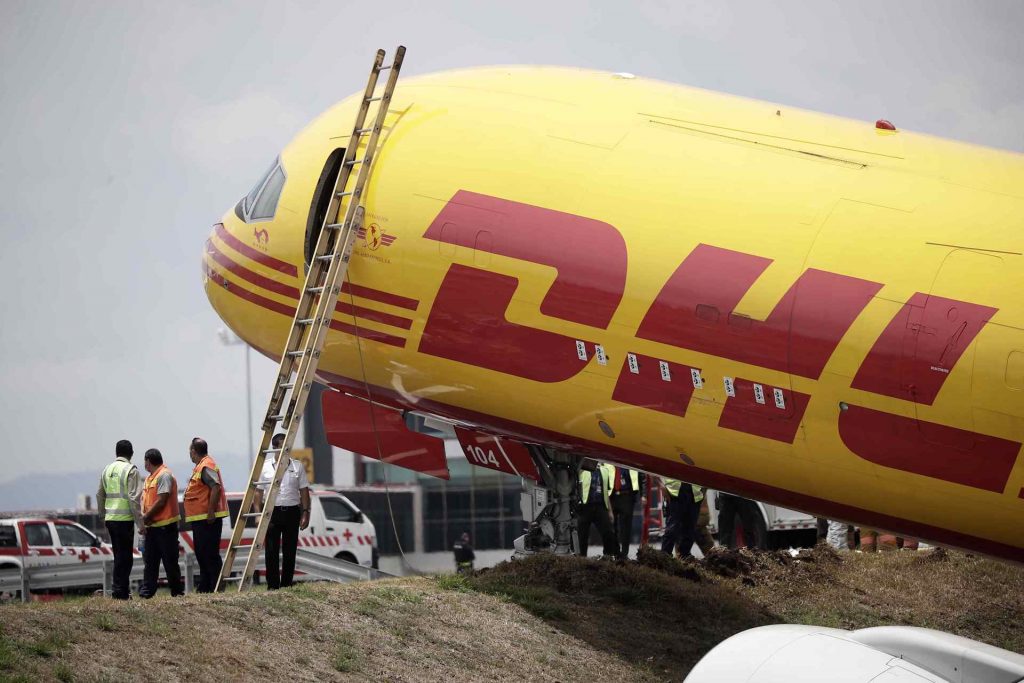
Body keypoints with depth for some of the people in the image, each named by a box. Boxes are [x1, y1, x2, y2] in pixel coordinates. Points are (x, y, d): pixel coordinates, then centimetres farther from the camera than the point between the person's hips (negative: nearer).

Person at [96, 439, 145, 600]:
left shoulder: (107, 470, 11)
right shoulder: (131, 470, -8)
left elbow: (100, 495, 17)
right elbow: (133, 498, -14)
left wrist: (103, 517, 29)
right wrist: (140, 523, -11)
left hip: (110, 519, 6)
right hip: (124, 519, -6)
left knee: (119, 555, 15)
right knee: (124, 557, -1)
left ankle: (122, 590, 18)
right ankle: (120, 591, -2)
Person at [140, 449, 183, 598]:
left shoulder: (164, 475, -11)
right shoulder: (150, 478, 19)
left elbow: (161, 501, -18)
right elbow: (146, 500, 19)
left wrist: (146, 517, -14)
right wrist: (145, 517, 0)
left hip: (165, 525, -9)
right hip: (152, 526, 9)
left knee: (170, 561, -3)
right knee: (149, 561, 6)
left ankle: (177, 591, 4)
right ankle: (147, 591, 6)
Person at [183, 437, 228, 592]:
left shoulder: (206, 467, -14)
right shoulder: (200, 467, 18)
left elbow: (216, 488, -24)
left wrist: (211, 512, -25)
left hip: (207, 519, -11)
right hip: (200, 519, 11)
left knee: (209, 554, -10)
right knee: (201, 553, 15)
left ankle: (216, 588, -9)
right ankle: (204, 588, 21)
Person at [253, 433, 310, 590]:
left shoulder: (297, 466, 9)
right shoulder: (265, 467, 4)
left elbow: (304, 491, 9)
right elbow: (258, 492, 4)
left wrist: (305, 512, 1)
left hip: (292, 512, 2)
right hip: (271, 512, -2)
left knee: (290, 552, 4)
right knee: (271, 551, -5)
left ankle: (286, 585, 11)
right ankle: (272, 586, -2)